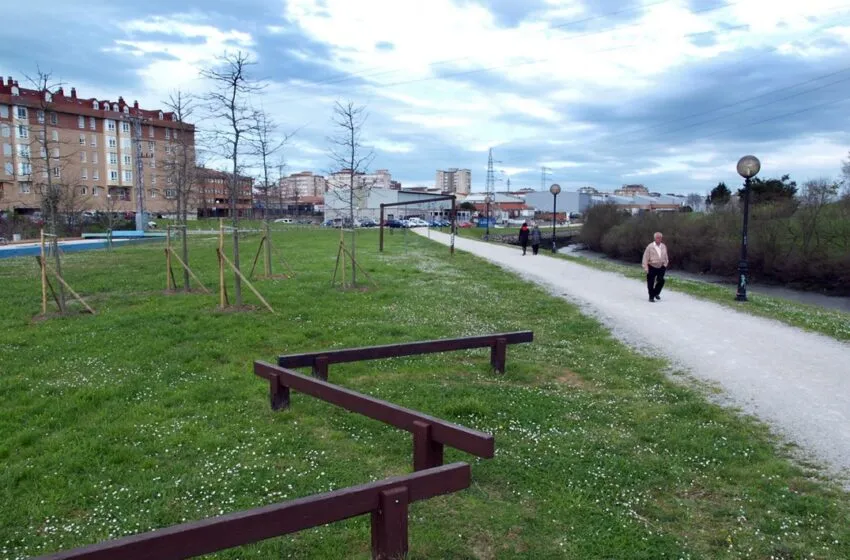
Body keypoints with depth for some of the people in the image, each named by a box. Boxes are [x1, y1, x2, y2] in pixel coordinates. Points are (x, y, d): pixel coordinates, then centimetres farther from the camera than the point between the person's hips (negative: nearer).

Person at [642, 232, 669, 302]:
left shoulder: (664, 246, 6)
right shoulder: (650, 246, -7)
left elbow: (666, 257, 18)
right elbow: (645, 257, -7)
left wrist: (665, 265, 12)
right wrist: (645, 268, -11)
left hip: (661, 267, 3)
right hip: (652, 267, -3)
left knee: (661, 280, -9)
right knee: (650, 283, 1)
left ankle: (656, 293, 16)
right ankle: (651, 297, 16)